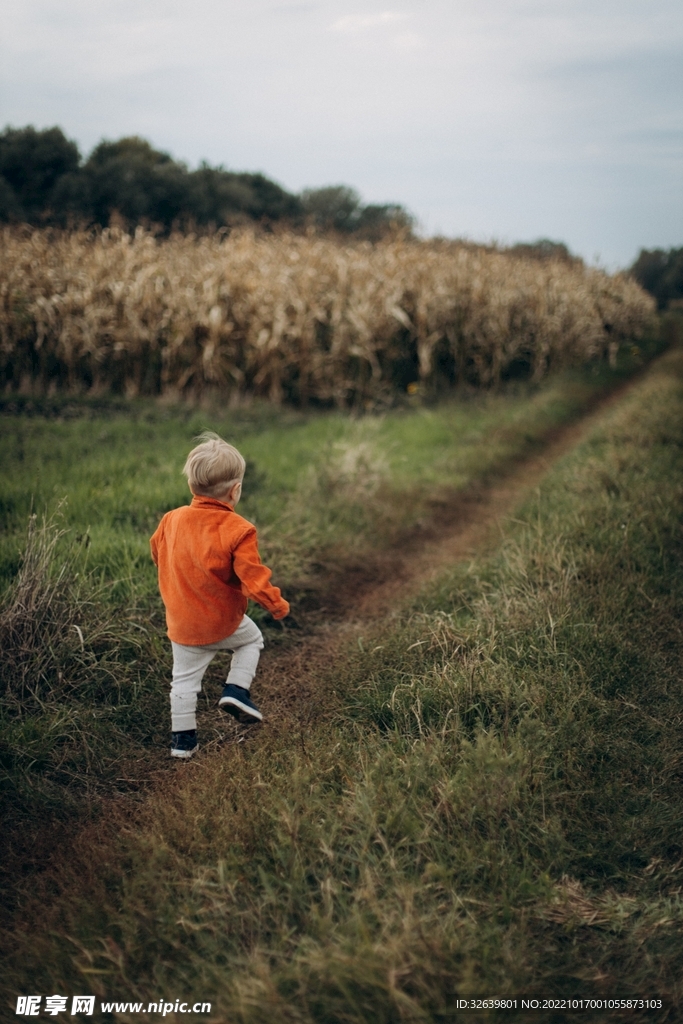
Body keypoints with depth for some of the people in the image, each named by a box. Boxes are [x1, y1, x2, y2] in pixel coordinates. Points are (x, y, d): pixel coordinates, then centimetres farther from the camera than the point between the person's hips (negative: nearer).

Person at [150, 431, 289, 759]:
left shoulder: (172, 520, -5)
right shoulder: (237, 530, -20)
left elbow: (157, 554, 14)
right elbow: (252, 577, -20)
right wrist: (277, 604, -3)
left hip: (181, 624, 3)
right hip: (223, 622, -3)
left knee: (185, 679, 15)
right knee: (251, 639, 26)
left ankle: (182, 739, 17)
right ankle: (236, 691, 13)